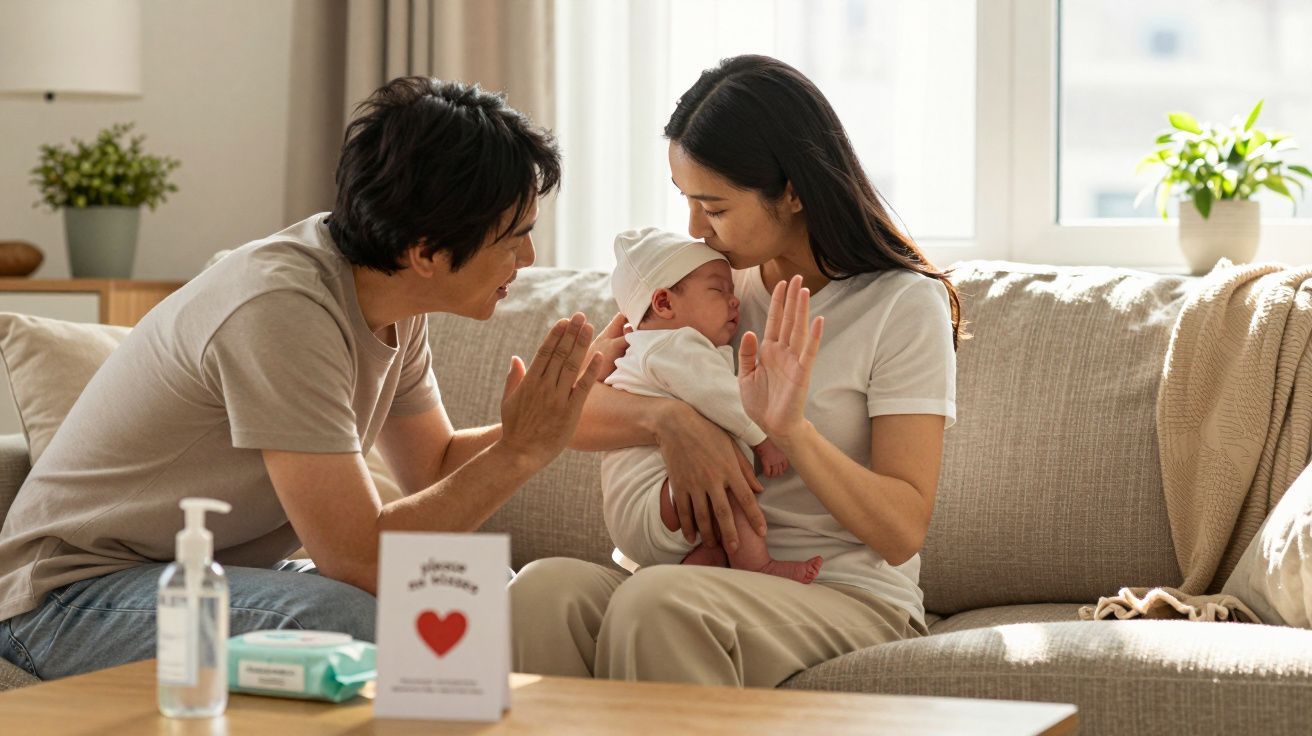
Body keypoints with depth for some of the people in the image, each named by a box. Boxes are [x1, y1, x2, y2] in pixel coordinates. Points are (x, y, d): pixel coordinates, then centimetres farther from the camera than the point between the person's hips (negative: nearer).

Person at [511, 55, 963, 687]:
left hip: (849, 600, -4)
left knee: (655, 603, -37)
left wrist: (791, 430, -25)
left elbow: (903, 531, -10)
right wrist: (667, 417, -16)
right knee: (542, 589, -29)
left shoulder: (905, 304, -5)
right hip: (705, 580, 5)